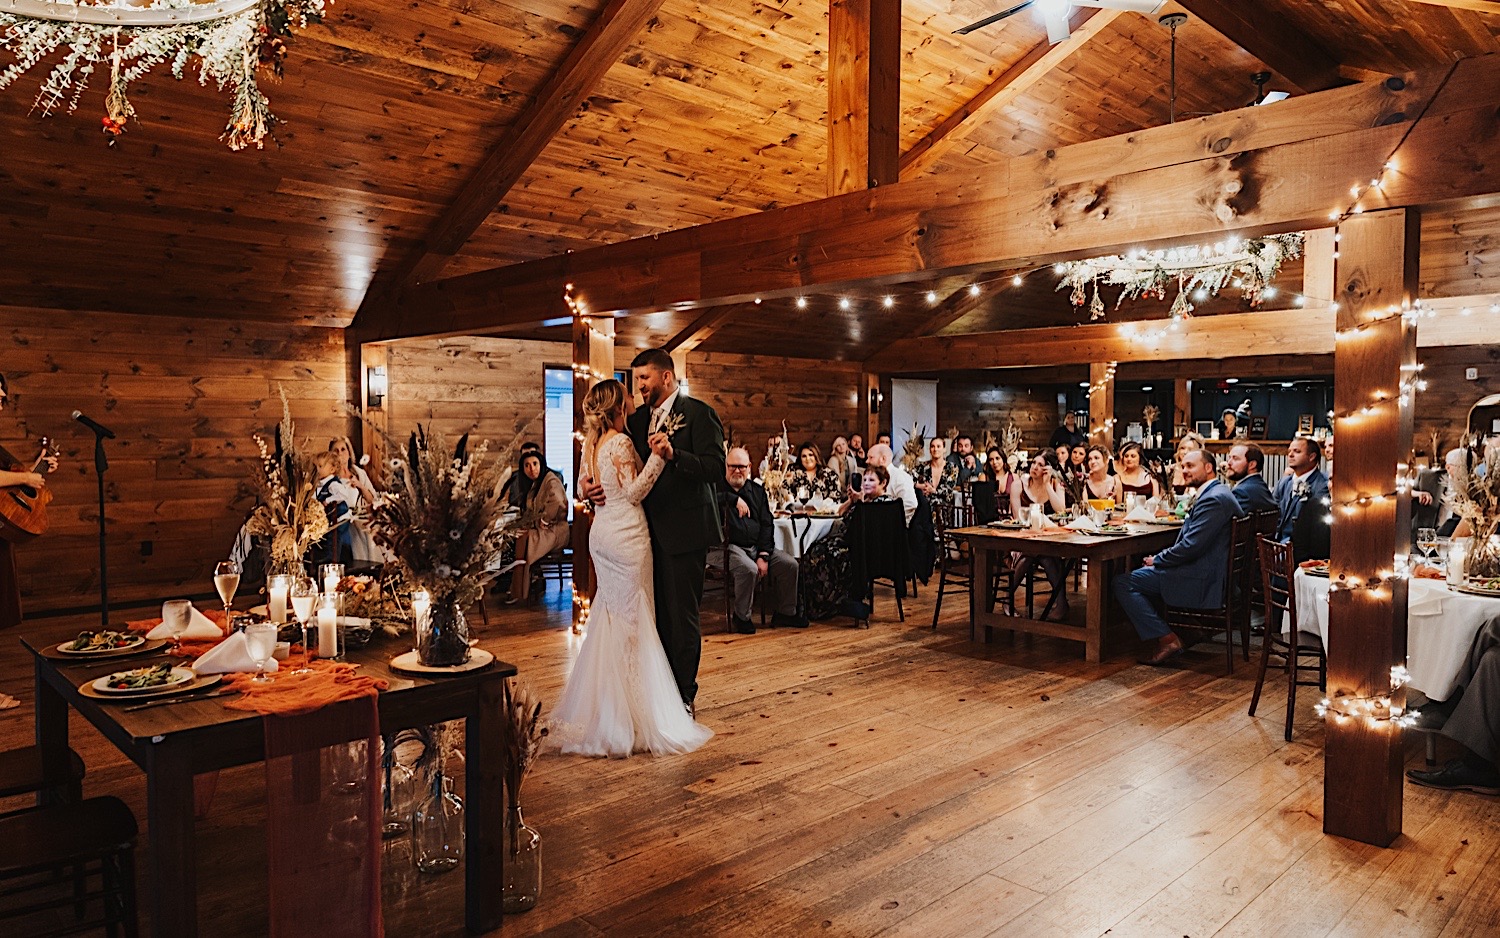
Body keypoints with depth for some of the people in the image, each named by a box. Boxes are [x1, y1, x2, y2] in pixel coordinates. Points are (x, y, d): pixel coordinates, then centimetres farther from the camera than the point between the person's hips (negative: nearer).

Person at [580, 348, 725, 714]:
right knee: (657, 615, 12)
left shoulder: (697, 413, -7)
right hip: (651, 530, 6)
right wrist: (586, 481, -5)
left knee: (681, 617, 2)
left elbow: (715, 468, -16)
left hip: (684, 530, -6)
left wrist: (674, 455, -30)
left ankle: (684, 697, 16)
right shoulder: (638, 419, 14)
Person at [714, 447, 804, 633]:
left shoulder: (757, 490, 14)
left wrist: (764, 556, -4)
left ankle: (786, 612, 10)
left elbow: (766, 524, 9)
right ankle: (741, 616, -10)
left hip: (756, 547, 6)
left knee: (790, 564, -8)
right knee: (749, 569, -33)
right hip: (726, 547, -6)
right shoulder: (718, 487, -1)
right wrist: (734, 499, -32)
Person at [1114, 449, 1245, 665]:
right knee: (1141, 571, 24)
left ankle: (1167, 639, -10)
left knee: (1123, 583, -10)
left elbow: (1191, 546, -24)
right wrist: (1159, 559, 8)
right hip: (1206, 575, 11)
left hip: (1201, 581, -11)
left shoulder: (1214, 499, -18)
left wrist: (1157, 560, -9)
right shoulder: (1217, 493, 15)